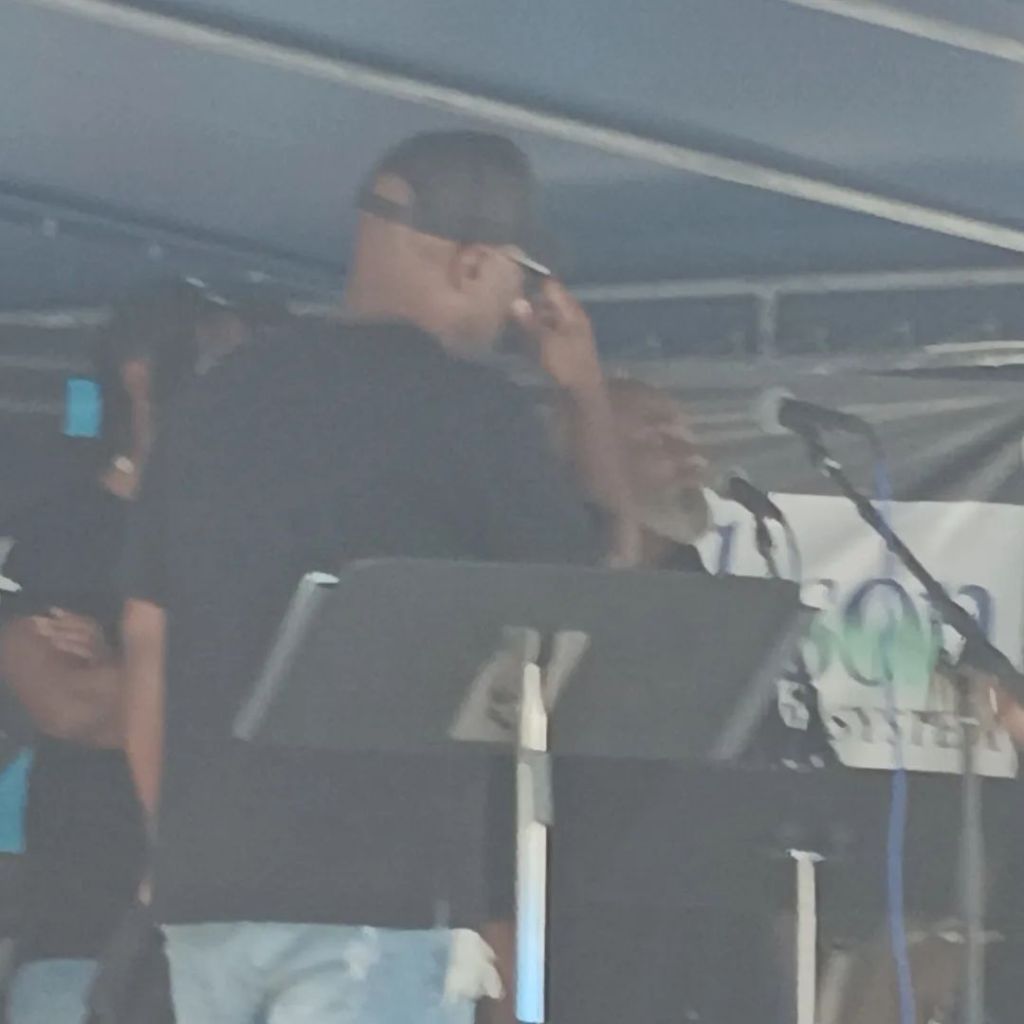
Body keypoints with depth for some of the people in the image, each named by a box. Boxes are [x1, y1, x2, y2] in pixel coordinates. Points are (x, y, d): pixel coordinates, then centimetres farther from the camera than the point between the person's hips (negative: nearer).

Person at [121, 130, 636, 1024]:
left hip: (204, 891, 7)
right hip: (379, 899, -6)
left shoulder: (219, 402, 13)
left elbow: (148, 649, 14)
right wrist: (589, 393, 15)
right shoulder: (466, 405, -6)